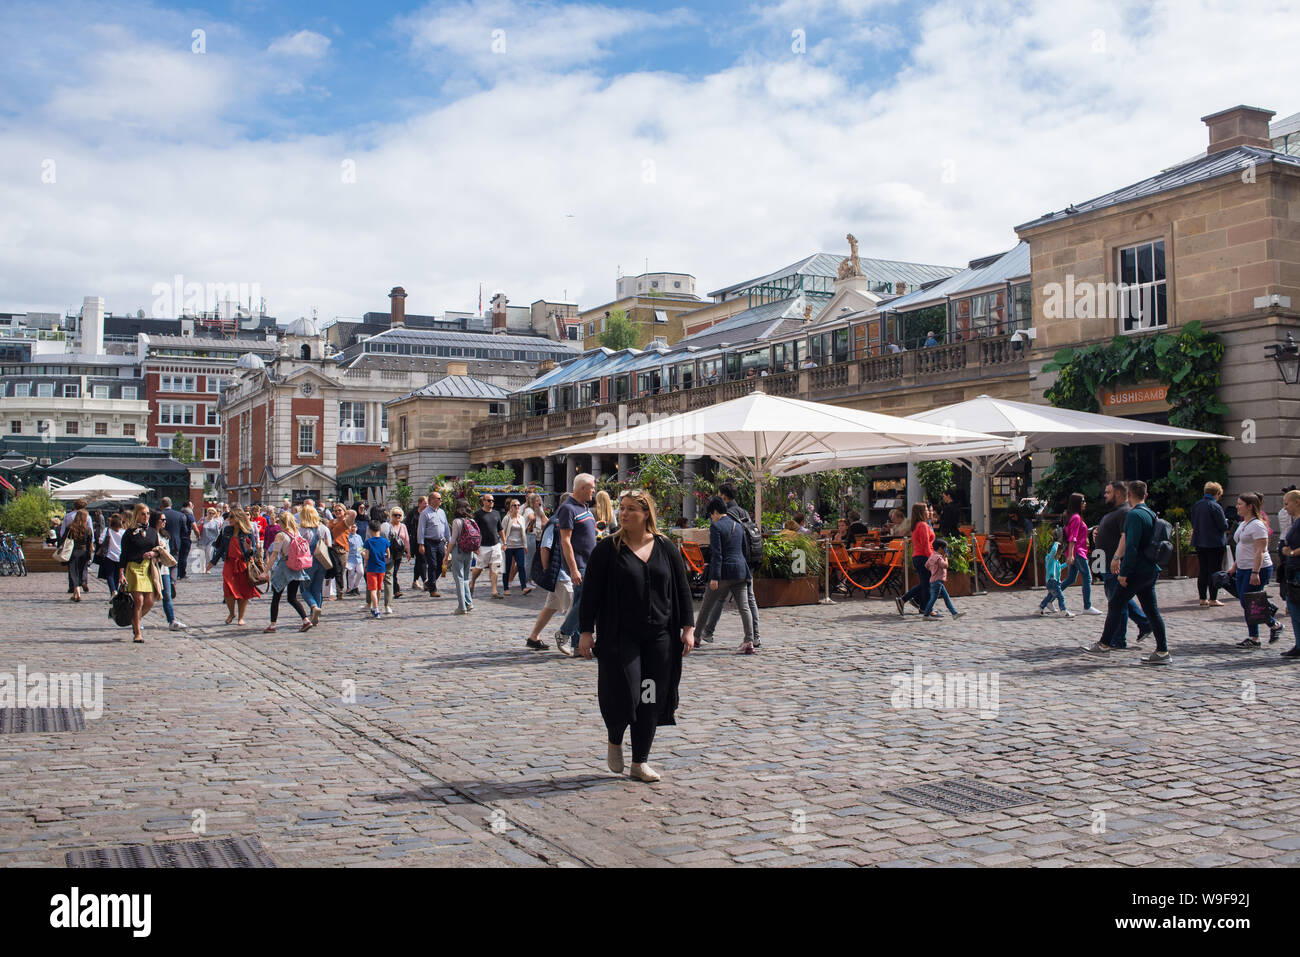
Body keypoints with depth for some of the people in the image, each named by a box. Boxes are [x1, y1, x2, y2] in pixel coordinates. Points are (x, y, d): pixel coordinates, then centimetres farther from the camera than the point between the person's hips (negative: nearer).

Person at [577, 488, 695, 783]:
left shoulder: (666, 549, 6)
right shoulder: (607, 549, -2)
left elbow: (682, 589, 10)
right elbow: (591, 592, -1)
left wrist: (688, 627, 5)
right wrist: (586, 631, -4)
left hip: (660, 637, 3)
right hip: (620, 636, -3)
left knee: (651, 700, 4)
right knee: (623, 693, -9)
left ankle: (640, 762, 17)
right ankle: (614, 741, 23)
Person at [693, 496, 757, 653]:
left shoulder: (716, 527, -8)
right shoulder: (738, 526, 14)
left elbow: (717, 554, -14)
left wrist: (714, 577, -16)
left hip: (725, 571, -6)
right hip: (741, 570, 6)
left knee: (707, 605, 10)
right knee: (744, 607, -1)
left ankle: (696, 637, 23)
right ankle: (749, 642, -11)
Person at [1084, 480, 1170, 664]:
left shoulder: (1134, 515, -15)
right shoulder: (1151, 514, 14)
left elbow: (1131, 547, -21)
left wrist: (1123, 573, -18)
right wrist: (1118, 557, 21)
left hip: (1137, 570, -8)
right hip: (1151, 570, 9)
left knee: (1115, 605, 3)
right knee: (1151, 609, 9)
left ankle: (1104, 645, 11)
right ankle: (1162, 651, 7)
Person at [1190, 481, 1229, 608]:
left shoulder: (1195, 506, 6)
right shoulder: (1216, 507, -14)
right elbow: (1224, 526, -12)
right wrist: (1225, 521, 8)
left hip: (1199, 543, 6)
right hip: (1215, 543, -6)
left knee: (1202, 572, 11)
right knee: (1214, 571, 1)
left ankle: (1203, 599, 14)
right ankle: (1213, 599, 2)